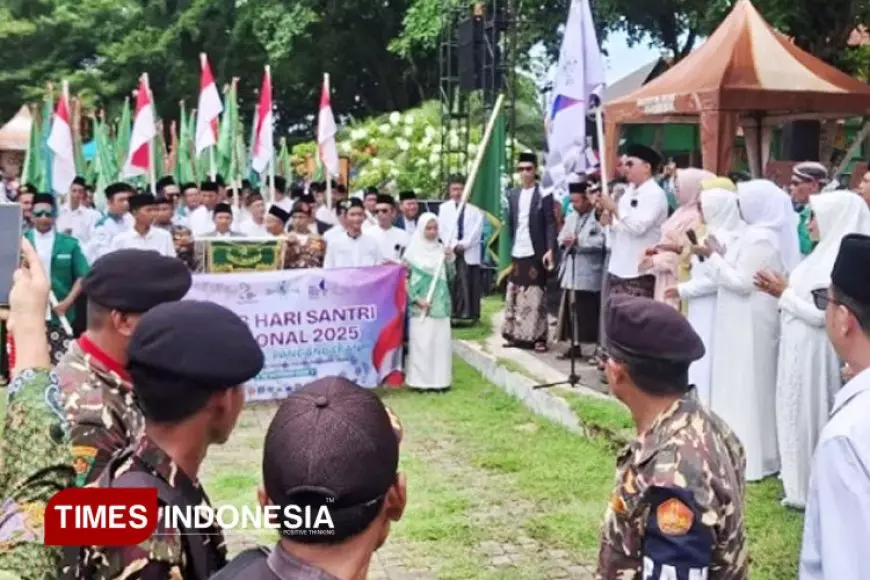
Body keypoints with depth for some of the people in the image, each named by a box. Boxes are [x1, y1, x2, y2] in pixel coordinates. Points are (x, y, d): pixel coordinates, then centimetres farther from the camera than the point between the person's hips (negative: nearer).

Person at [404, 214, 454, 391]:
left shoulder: (441, 249, 8)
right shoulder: (413, 251, -2)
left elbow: (450, 276, 8)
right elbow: (406, 279, -3)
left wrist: (450, 259, -8)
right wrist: (417, 299, -11)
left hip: (440, 304, 3)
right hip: (420, 305, -3)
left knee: (441, 341, 3)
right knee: (421, 342, -3)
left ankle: (439, 379, 10)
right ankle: (421, 380, 3)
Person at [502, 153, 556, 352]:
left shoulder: (544, 193, -5)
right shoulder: (514, 194, 11)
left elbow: (551, 223, -9)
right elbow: (510, 223, 14)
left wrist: (550, 249, -18)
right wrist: (508, 249, 8)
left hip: (536, 253, -5)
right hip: (517, 253, 5)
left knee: (536, 296, -2)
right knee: (514, 295, 8)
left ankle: (538, 337, 1)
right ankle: (515, 335, 16)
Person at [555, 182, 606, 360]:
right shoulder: (571, 216, 18)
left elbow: (602, 241, -21)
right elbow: (562, 235, 17)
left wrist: (578, 241, -19)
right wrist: (564, 240, -6)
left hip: (589, 274, -8)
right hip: (571, 272, 8)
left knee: (590, 313, -4)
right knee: (571, 309, 10)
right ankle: (574, 346, 19)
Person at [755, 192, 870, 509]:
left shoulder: (840, 260, -21)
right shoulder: (826, 254, 9)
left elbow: (820, 313, -24)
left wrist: (784, 293, -13)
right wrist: (784, 291, 0)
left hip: (815, 354, -10)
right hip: (800, 350, 10)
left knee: (812, 414, 1)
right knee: (801, 413, 17)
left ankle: (813, 489, 14)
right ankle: (802, 481, 29)